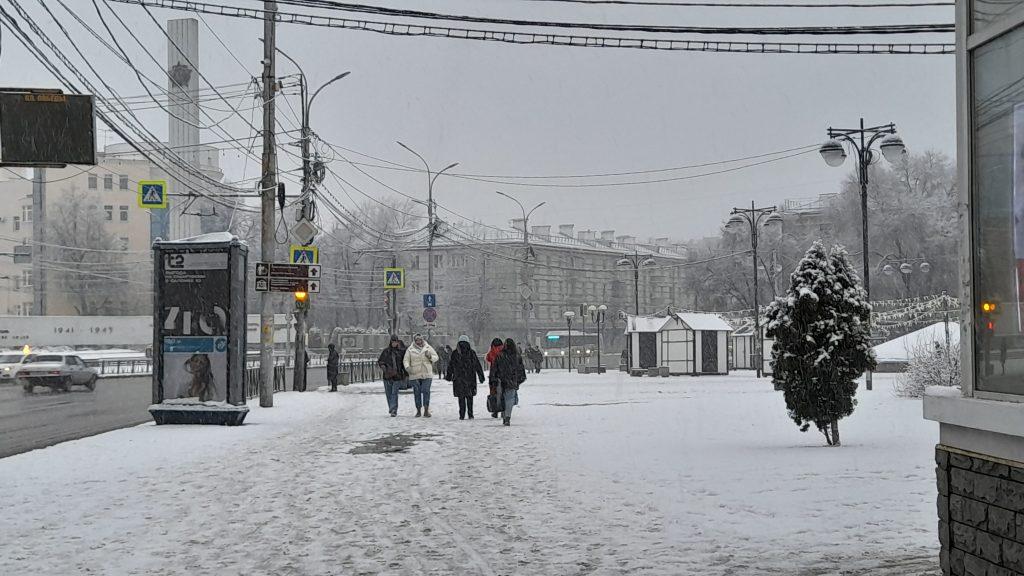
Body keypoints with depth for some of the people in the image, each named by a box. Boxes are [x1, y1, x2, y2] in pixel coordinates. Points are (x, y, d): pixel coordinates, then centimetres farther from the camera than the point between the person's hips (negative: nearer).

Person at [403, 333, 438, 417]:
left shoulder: (428, 348, 9)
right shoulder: (410, 350, 7)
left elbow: (436, 357, 11)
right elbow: (406, 360, 3)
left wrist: (430, 356, -11)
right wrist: (407, 367, -17)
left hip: (427, 374, 0)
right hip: (414, 375, 1)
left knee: (426, 391, -10)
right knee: (417, 392, 3)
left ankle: (426, 410, -6)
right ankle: (418, 410, 13)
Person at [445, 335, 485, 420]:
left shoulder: (454, 353, -1)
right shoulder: (472, 353, -2)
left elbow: (450, 366, 5)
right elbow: (478, 366, 2)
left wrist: (448, 376, 17)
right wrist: (481, 377, 8)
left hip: (458, 380, 0)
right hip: (470, 378, 0)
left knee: (461, 398, 4)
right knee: (469, 397, 10)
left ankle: (462, 415, 0)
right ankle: (470, 414, 6)